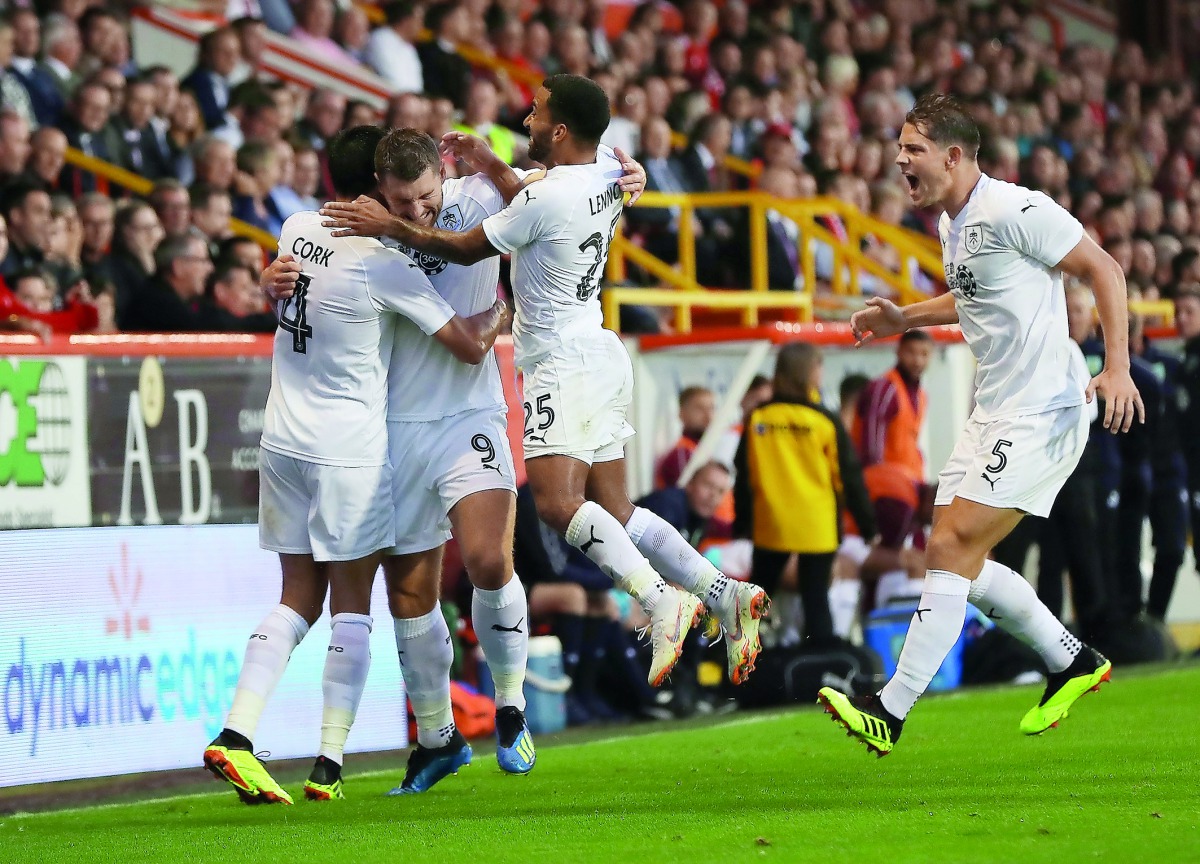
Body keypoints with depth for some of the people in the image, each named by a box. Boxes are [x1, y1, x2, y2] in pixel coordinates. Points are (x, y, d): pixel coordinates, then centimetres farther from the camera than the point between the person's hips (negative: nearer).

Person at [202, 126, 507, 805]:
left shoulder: (299, 229, 3)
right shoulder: (385, 266, -16)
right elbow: (469, 346, -12)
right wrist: (499, 314, 8)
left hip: (284, 439, 6)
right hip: (350, 448, -6)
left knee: (298, 600, 11)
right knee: (351, 605, 2)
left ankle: (235, 736, -3)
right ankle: (330, 765, 0)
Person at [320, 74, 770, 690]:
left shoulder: (546, 198, -17)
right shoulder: (606, 179, 9)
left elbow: (466, 248, -6)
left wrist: (389, 227, -1)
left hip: (565, 367, -10)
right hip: (598, 356, 10)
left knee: (558, 504, -21)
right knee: (614, 514, 9)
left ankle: (660, 600, -31)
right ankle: (724, 595, 2)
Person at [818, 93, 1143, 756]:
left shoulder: (1014, 211, -16)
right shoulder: (953, 225, 13)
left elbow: (1103, 270, -14)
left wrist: (1117, 367, -21)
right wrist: (903, 318, 24)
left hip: (1042, 413, -10)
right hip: (993, 415, 10)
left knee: (951, 550, -14)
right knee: (959, 560, 9)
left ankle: (889, 713, -15)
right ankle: (1072, 662, 25)